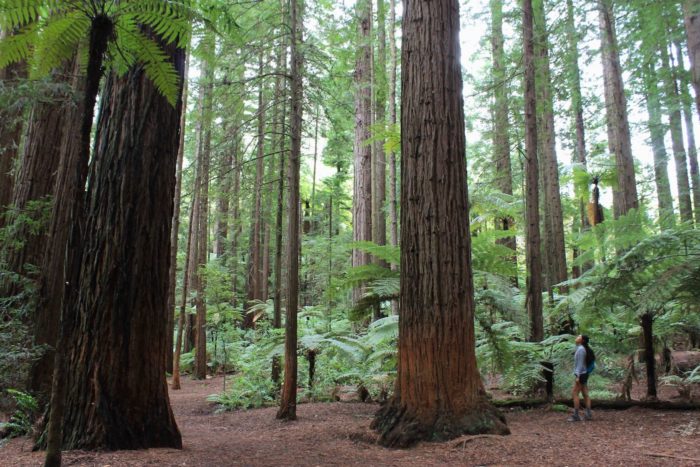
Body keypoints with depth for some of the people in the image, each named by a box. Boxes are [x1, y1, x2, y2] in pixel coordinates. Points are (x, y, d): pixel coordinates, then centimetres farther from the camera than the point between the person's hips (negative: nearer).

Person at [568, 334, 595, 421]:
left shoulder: (581, 349, -16)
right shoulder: (584, 349, 13)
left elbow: (580, 363, -20)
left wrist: (578, 376, -22)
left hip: (581, 375, -10)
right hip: (584, 374, 10)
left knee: (574, 394, -8)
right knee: (585, 395, 9)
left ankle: (576, 415, -8)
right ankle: (588, 414, 9)